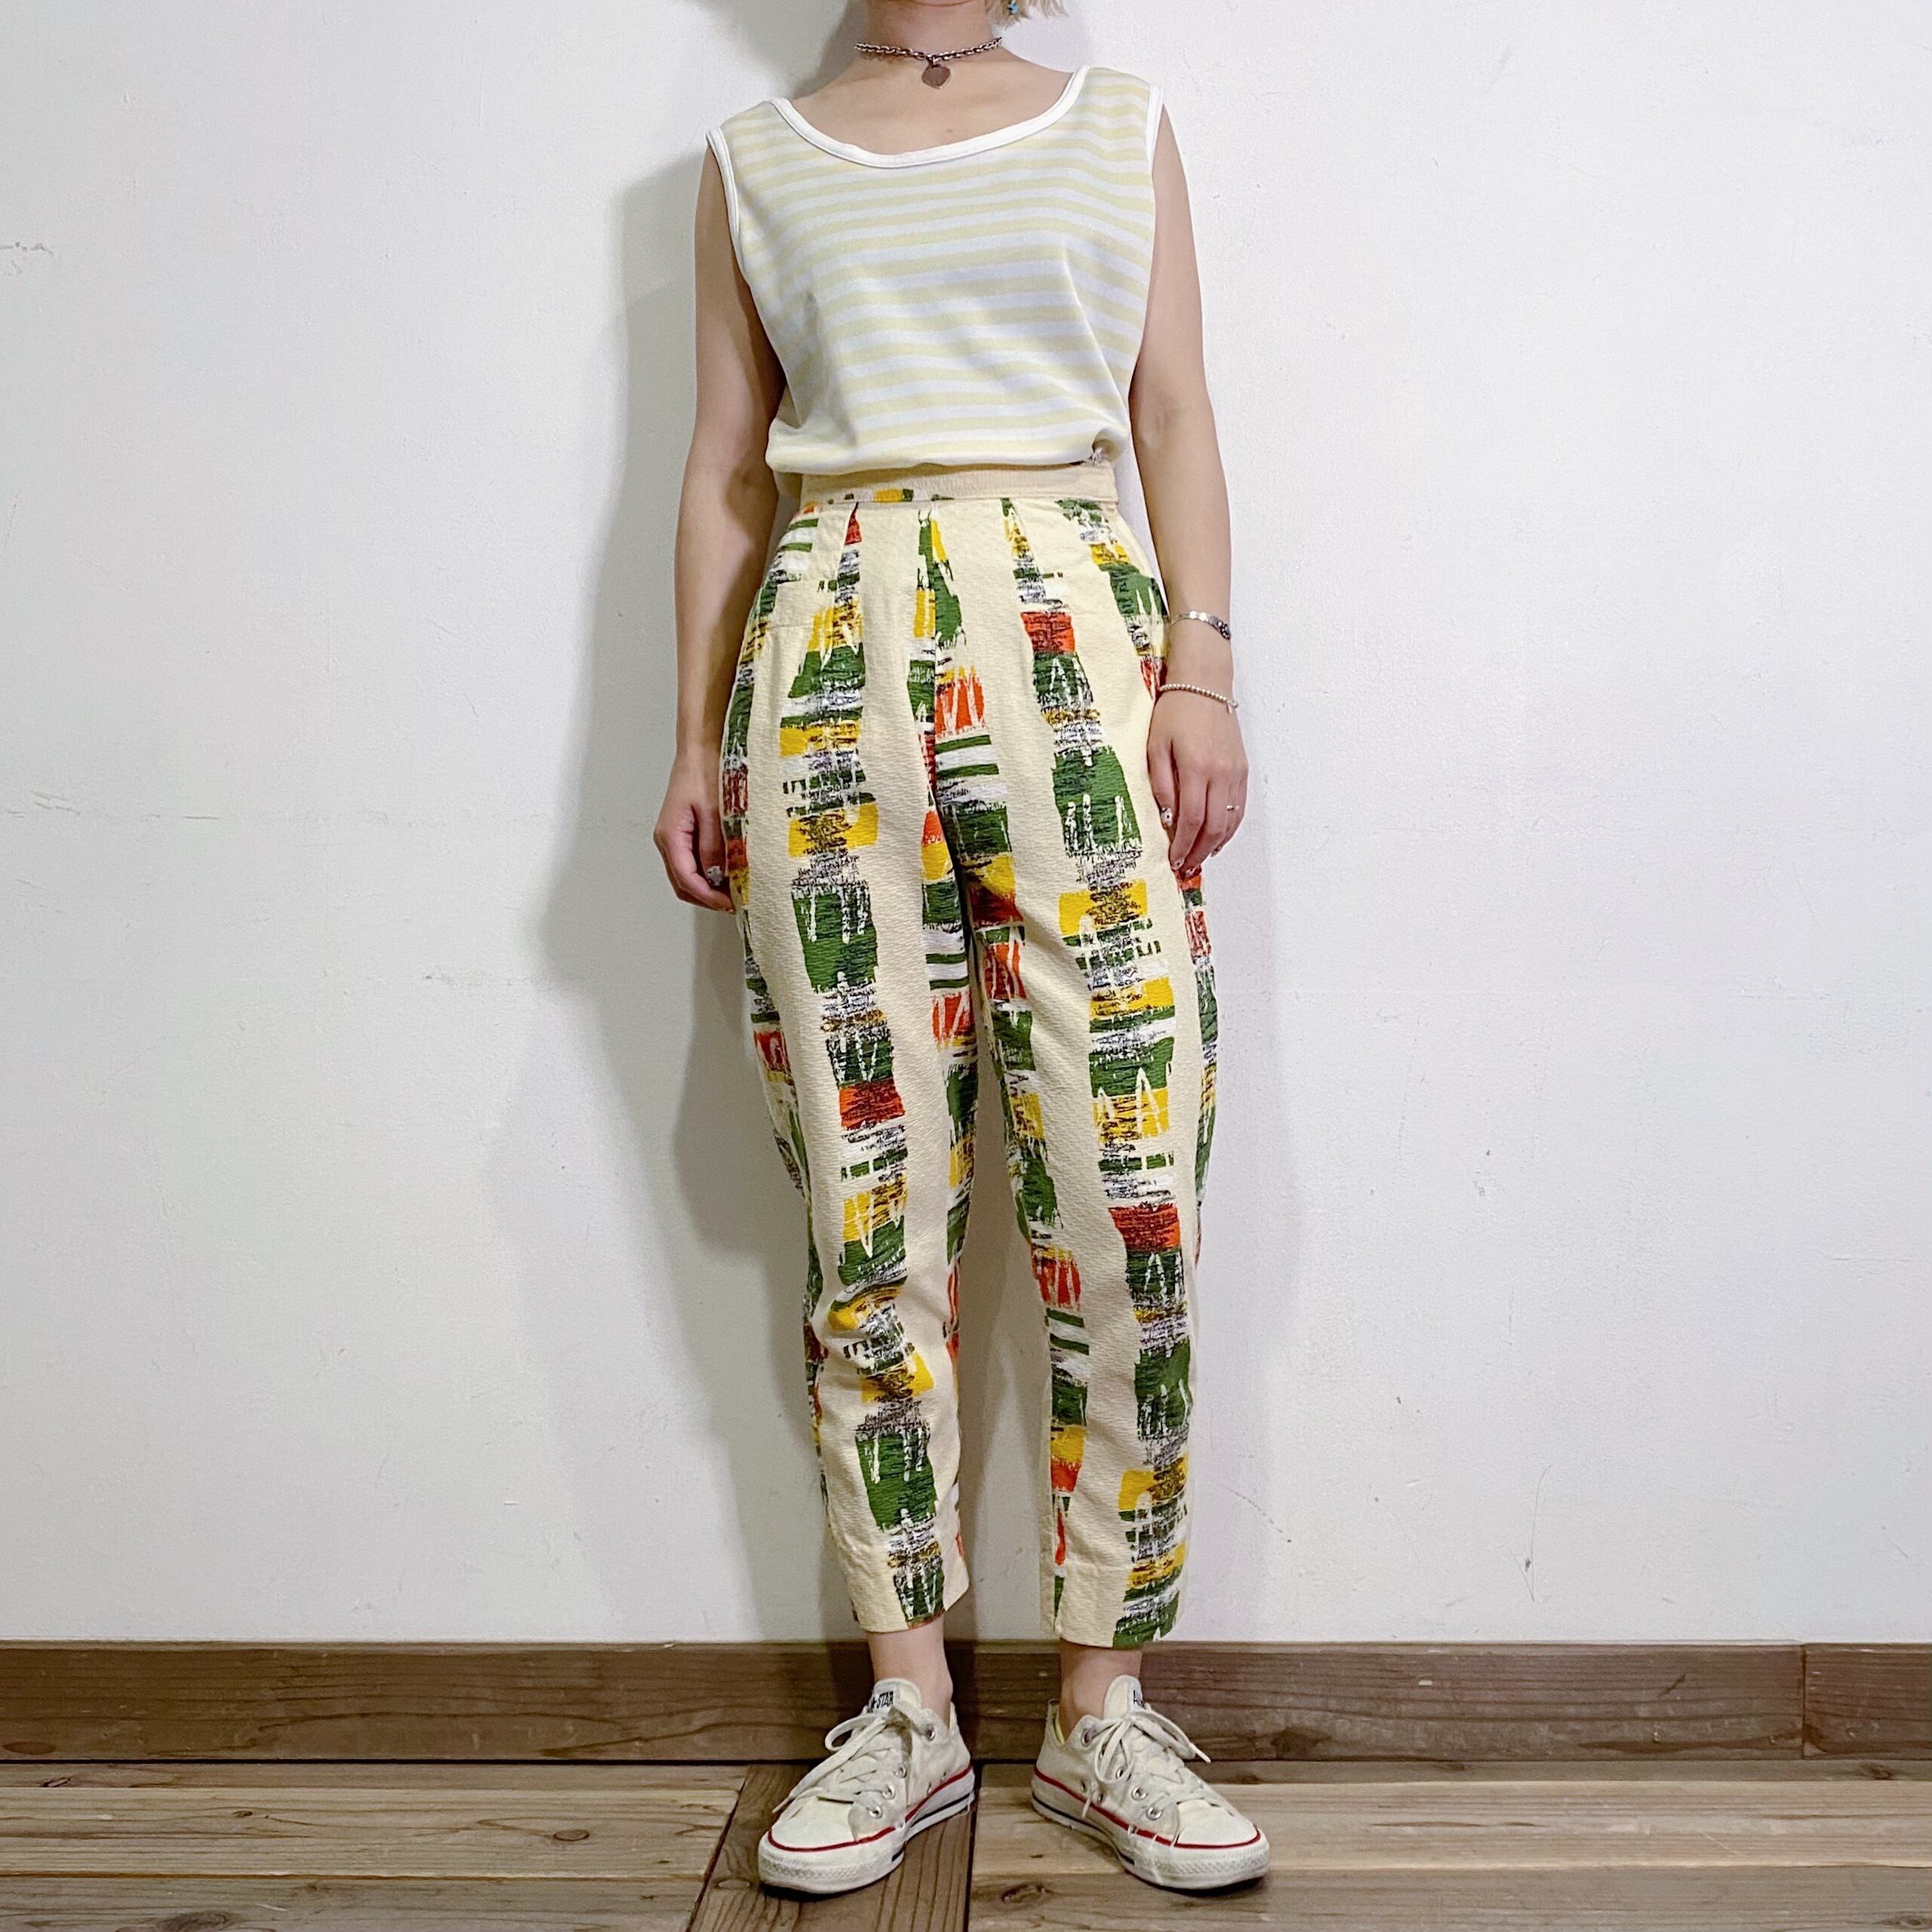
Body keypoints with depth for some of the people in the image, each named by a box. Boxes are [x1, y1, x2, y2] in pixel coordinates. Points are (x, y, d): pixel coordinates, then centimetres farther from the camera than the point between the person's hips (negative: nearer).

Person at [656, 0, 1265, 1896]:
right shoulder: (755, 159, 18)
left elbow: (1176, 416, 10)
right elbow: (724, 467, 14)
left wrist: (1202, 665, -4)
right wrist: (697, 739, 7)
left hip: (1076, 633, 0)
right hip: (833, 652, 1)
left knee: (1129, 1190, -6)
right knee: (867, 1204, -1)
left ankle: (1100, 1707, 7)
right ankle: (909, 1709, 10)